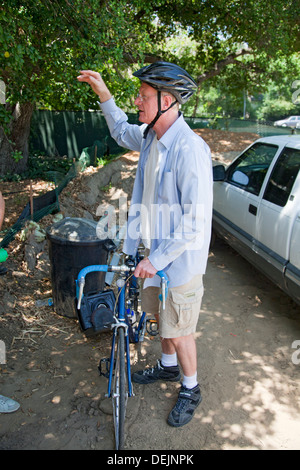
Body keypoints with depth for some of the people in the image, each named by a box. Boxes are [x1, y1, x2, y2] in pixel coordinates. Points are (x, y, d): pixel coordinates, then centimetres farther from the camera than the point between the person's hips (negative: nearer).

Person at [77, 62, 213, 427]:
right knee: (162, 318, 26)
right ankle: (168, 367, 51)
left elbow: (196, 220, -27)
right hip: (155, 251, 9)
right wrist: (103, 94, 16)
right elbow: (122, 132, 26)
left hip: (180, 259, -8)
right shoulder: (150, 137, 1)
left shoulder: (190, 149, -27)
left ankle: (190, 390, 35)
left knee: (179, 332, 8)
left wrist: (158, 258, -23)